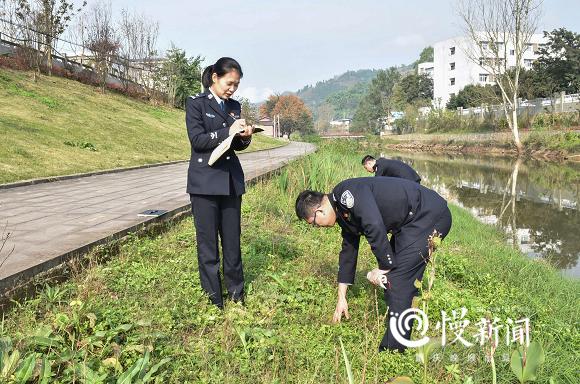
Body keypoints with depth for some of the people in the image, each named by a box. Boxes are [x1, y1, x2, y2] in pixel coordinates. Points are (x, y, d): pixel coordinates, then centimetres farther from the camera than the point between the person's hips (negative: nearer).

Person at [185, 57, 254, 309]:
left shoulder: (234, 107, 12)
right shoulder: (196, 103, -3)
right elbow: (197, 140, -12)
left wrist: (245, 137, -6)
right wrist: (228, 131, -19)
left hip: (231, 181, 5)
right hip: (205, 182, -5)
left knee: (232, 238, 9)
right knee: (208, 241, 2)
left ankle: (237, 294, 22)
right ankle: (213, 299, 12)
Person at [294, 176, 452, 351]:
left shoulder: (346, 193, -19)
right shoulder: (344, 213, 13)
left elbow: (375, 227, -29)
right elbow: (348, 251, 20)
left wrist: (384, 267, -14)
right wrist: (341, 298, 24)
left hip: (429, 215, -10)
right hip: (412, 223, 10)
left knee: (398, 281, -11)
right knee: (389, 277, 14)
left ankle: (393, 350, -1)